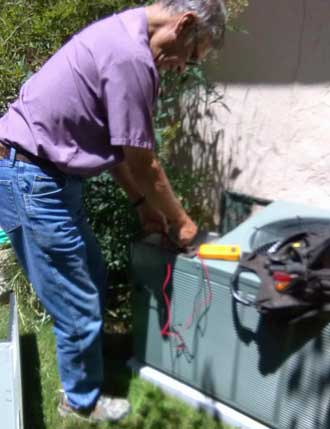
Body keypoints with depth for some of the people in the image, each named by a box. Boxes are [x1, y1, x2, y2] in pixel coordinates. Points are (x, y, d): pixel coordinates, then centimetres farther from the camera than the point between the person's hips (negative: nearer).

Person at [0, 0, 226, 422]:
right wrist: (181, 221, 1)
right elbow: (143, 163, -15)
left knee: (91, 284, 19)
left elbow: (112, 143, 14)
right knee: (79, 305, 4)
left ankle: (83, 369, 41)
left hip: (43, 174, 10)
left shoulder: (121, 35, 12)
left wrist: (142, 203, 15)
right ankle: (82, 401, 29)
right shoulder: (131, 57, -21)